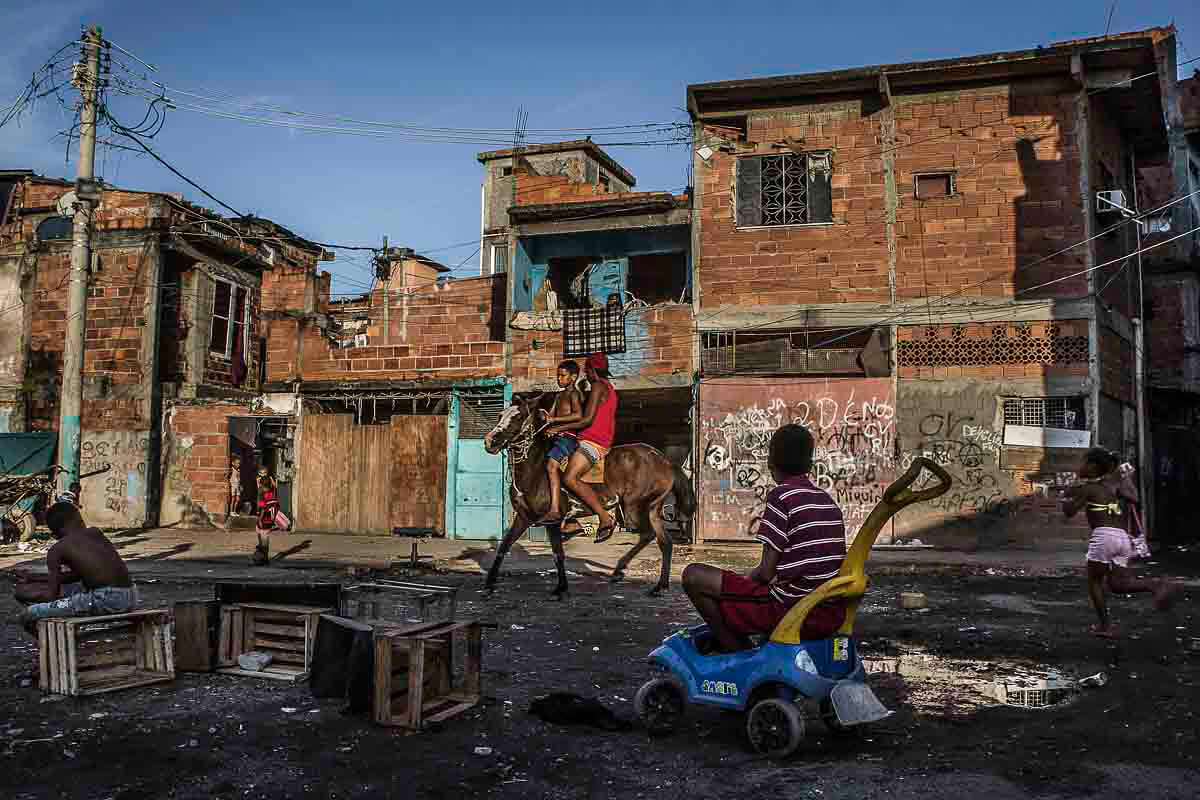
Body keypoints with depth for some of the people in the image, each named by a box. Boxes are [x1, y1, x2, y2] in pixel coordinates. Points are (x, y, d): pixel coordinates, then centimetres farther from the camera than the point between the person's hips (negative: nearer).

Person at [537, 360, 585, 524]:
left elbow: (578, 415, -23)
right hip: (559, 437, 10)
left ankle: (555, 511, -32)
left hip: (570, 437, -10)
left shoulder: (574, 394, -7)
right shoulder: (559, 396, 22)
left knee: (551, 466, -25)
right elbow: (551, 415, 22)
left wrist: (554, 419, -21)